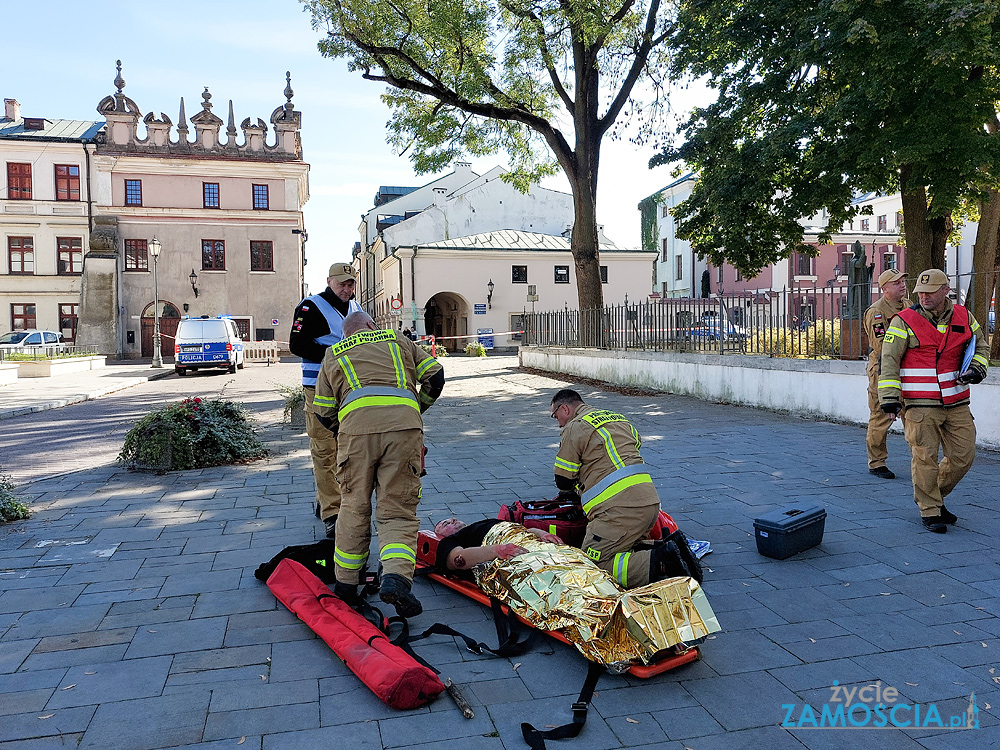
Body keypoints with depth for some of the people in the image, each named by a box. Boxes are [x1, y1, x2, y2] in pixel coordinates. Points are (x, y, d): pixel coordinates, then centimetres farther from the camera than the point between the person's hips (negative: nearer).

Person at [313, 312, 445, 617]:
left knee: (354, 506, 15)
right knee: (398, 510, 3)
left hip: (355, 423, 0)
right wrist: (418, 409, 35)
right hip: (404, 423, 0)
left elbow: (324, 412, 23)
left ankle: (346, 582, 22)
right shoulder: (397, 339, 30)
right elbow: (435, 376, 21)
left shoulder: (333, 354, 29)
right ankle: (396, 576, -18)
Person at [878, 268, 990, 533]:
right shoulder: (904, 321, -5)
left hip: (957, 404, 5)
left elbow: (981, 346, 24)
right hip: (920, 404, -5)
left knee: (963, 456, 7)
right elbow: (889, 360, -7)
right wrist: (890, 396, -15)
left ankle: (933, 496, 28)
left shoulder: (964, 317, 9)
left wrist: (977, 368, 2)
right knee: (925, 457, -5)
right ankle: (929, 511, 9)